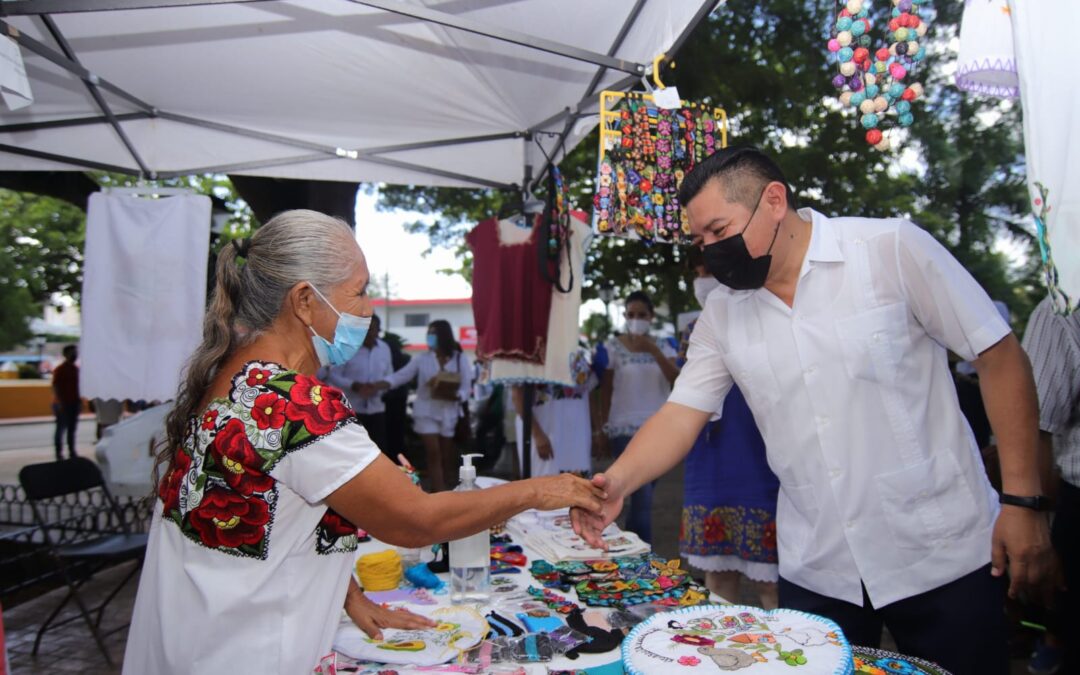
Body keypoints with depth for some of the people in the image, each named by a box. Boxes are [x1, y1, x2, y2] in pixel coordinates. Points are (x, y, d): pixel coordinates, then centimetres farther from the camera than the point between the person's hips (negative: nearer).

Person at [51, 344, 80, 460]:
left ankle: (72, 451, 14)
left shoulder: (76, 369, 12)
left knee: (72, 429, 9)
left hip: (74, 403, 6)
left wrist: (80, 401, 13)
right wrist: (60, 402, -18)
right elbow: (55, 386, -11)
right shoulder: (59, 369, -7)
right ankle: (59, 453, 2)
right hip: (62, 404, -6)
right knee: (61, 429, -3)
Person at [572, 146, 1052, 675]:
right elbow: (681, 413, -1)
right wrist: (619, 480, -19)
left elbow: (1000, 358, -7)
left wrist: (1021, 499, -10)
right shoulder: (721, 311, 2)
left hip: (942, 553, -3)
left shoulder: (893, 249, -10)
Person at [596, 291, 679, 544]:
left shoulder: (662, 346, 7)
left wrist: (653, 351, -18)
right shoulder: (613, 347, -1)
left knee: (641, 495, 12)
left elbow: (677, 379, -8)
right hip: (625, 429, -4)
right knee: (642, 496, -12)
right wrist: (603, 431, 1)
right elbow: (605, 391, 2)